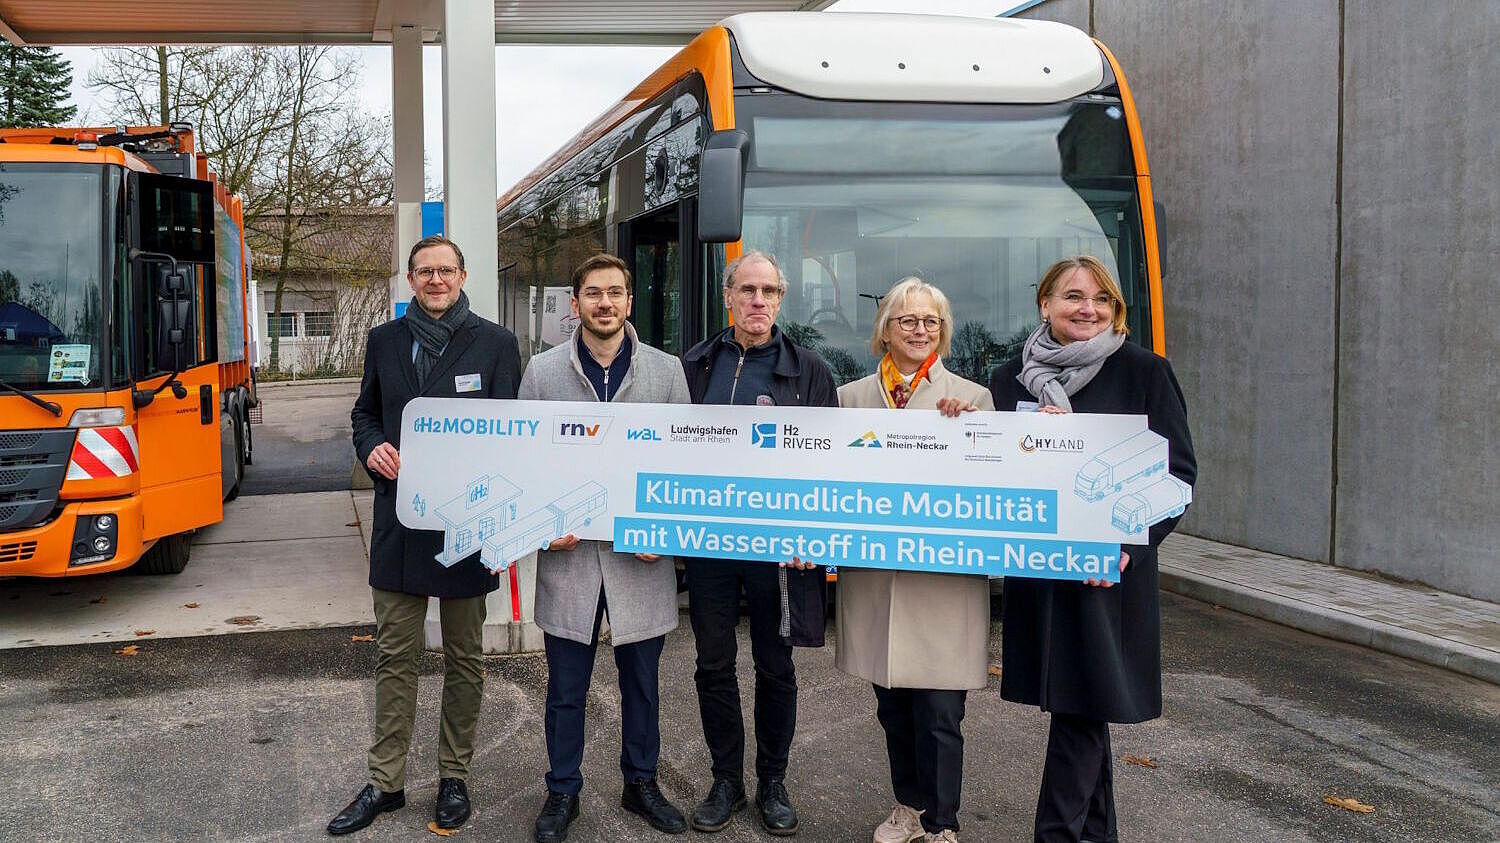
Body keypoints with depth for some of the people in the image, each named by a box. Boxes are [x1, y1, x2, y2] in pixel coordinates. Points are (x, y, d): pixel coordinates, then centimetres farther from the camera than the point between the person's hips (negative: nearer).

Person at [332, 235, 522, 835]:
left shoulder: (496, 344, -2)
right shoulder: (384, 340, 8)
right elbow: (364, 412, 17)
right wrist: (372, 446, -6)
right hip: (400, 518, 2)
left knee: (464, 657, 10)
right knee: (395, 655, 8)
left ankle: (454, 779, 24)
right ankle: (385, 782, 20)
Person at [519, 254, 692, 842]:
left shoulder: (666, 371, 3)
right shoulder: (543, 371, 2)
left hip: (642, 555, 1)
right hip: (568, 552, 0)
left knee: (641, 680, 14)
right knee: (566, 688, 9)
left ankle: (641, 783, 32)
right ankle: (563, 792, 27)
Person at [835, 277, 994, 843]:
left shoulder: (973, 397, 3)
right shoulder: (852, 397, 8)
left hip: (945, 574, -2)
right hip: (874, 573, 3)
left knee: (939, 714, -1)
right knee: (892, 706, 14)